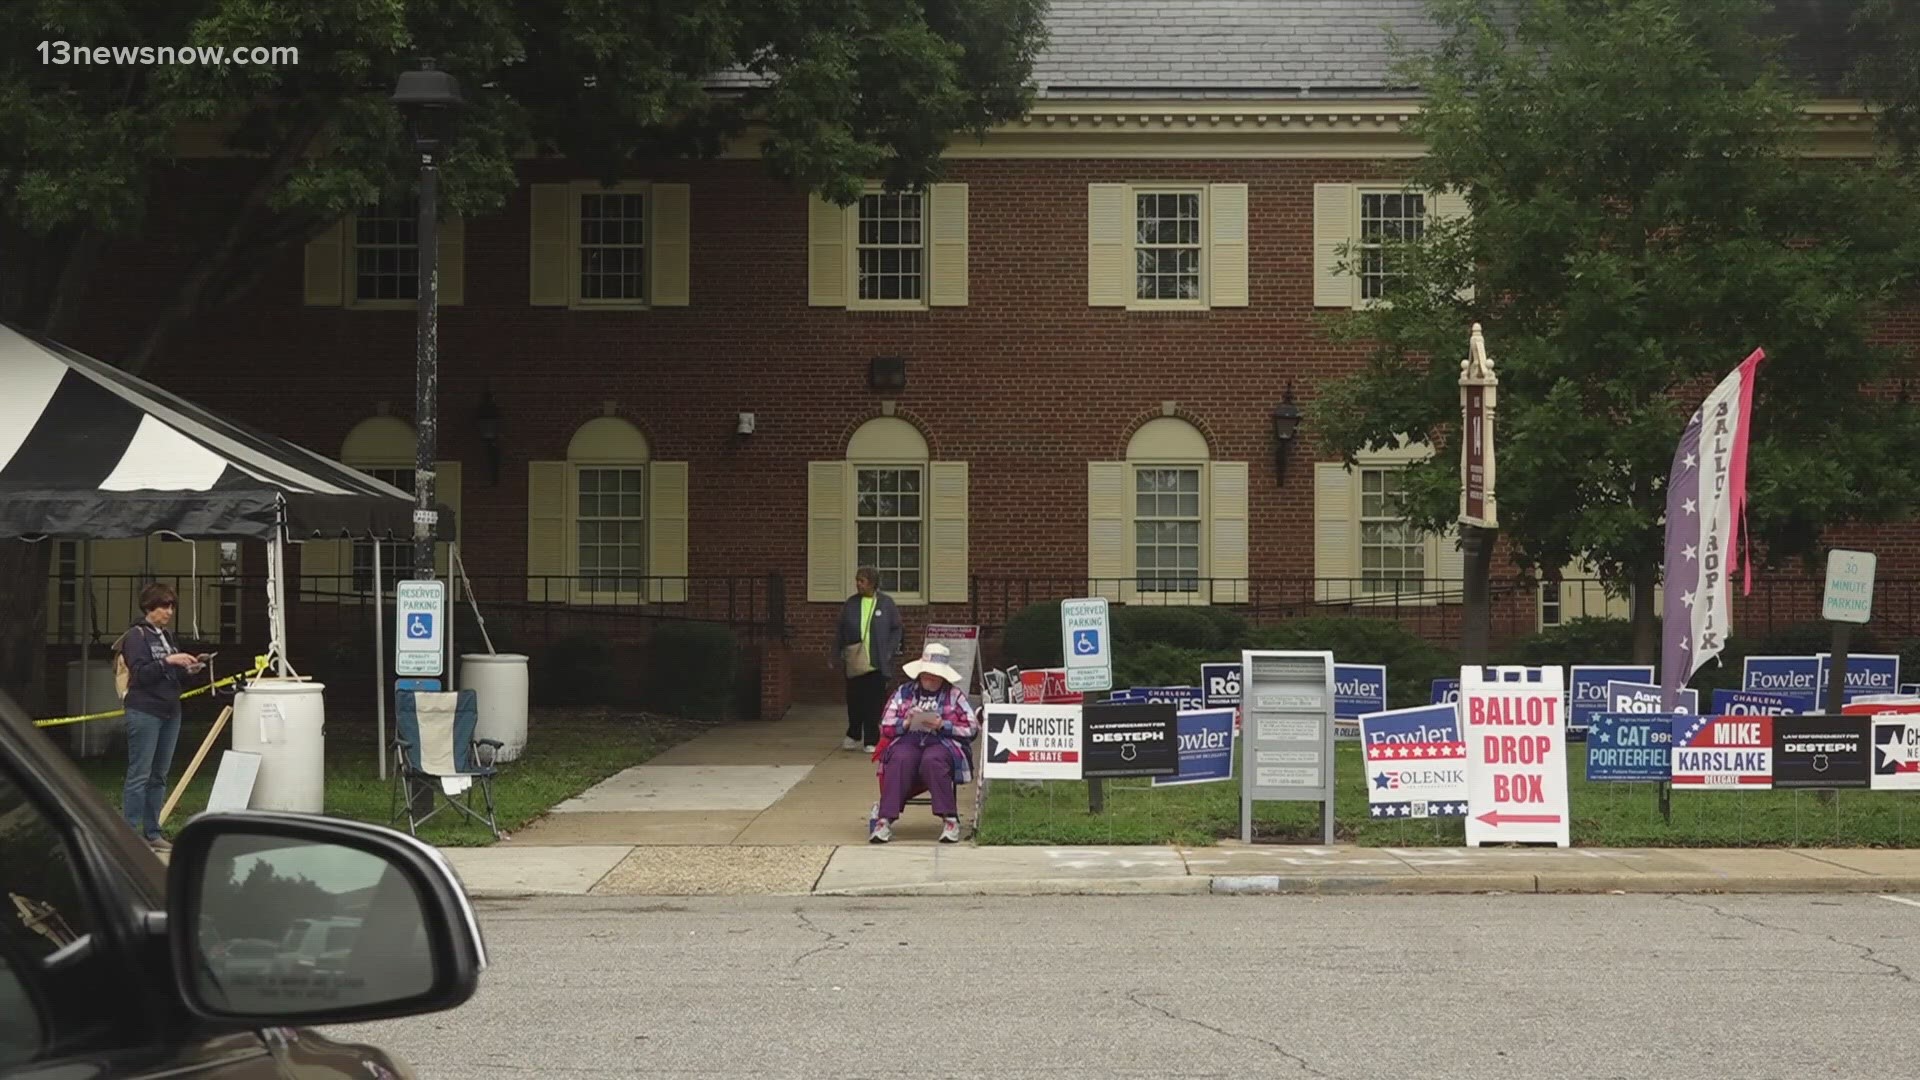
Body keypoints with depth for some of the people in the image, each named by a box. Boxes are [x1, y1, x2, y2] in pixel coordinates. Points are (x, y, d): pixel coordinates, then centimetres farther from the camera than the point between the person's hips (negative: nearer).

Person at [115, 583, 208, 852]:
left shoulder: (167, 637, 17)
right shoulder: (136, 636, -6)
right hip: (144, 711, -8)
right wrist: (168, 661, -24)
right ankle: (131, 832, -3)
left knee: (159, 776, 10)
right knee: (139, 775, -6)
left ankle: (152, 831, 16)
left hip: (170, 712, 8)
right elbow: (140, 673, -16)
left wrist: (189, 669, 2)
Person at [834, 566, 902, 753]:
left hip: (876, 662, -2)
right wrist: (838, 655, 6)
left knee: (874, 701, -2)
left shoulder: (886, 603, 1)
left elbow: (897, 630, 4)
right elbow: (840, 632, 10)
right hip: (854, 662, 2)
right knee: (854, 700, 7)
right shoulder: (850, 604, 7)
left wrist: (890, 651, -6)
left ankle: (872, 741, 6)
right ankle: (853, 736, 24)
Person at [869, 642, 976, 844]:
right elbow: (885, 727, 13)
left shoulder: (955, 695, 13)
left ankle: (950, 820, -33)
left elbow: (970, 730, 4)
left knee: (932, 760, -37)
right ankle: (885, 820, -38)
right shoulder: (903, 693, 19)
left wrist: (942, 725, -11)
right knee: (900, 759, -34)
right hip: (909, 740, 2)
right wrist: (906, 723, -7)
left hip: (943, 743, -2)